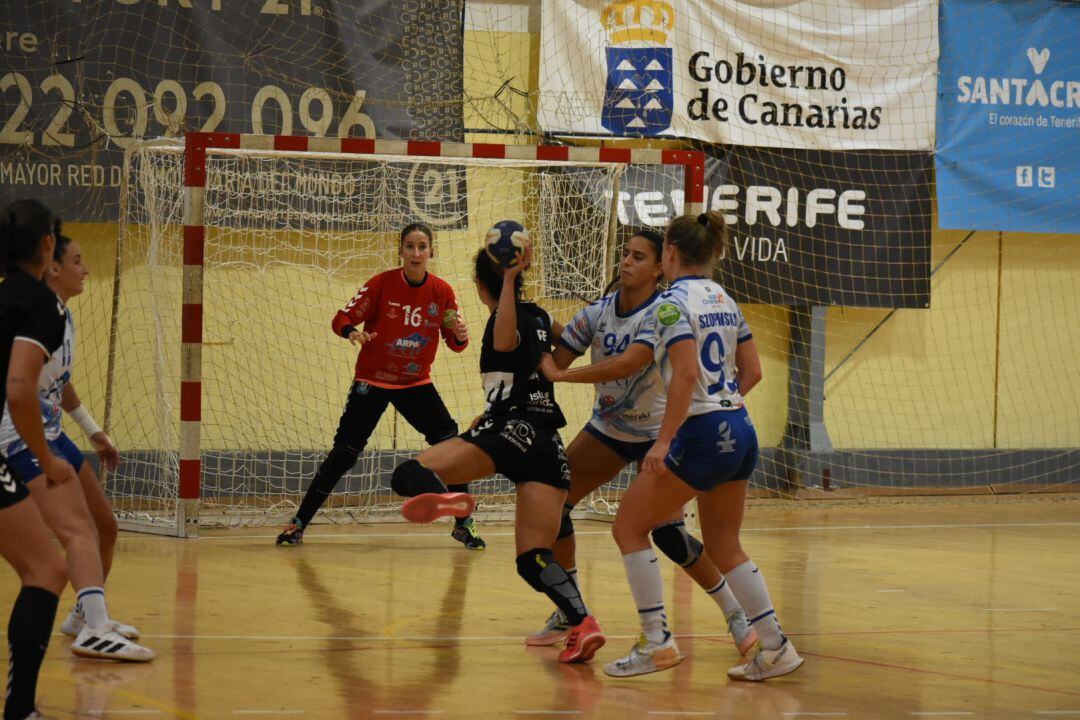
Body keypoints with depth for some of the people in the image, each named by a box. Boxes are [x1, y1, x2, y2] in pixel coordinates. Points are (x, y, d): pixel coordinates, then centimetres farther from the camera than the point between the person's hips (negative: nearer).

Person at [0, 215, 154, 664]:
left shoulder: (64, 316, 14)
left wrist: (94, 430, 31)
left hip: (52, 437, 10)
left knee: (105, 527, 19)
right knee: (80, 532, -25)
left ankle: (86, 616, 35)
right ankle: (94, 631, -39)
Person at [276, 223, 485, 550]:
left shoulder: (442, 292, -6)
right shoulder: (382, 284, -13)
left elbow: (455, 342, 1)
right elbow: (342, 318, -12)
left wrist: (460, 336, -23)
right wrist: (351, 332, -35)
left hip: (416, 383, 2)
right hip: (372, 381, -2)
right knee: (343, 454, -5)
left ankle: (463, 524, 1)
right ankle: (299, 523, 5)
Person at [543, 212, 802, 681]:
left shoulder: (673, 302, -11)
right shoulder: (725, 300, 13)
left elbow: (687, 374, -21)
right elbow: (752, 370, 14)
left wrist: (664, 441, -23)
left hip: (701, 433, -8)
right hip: (741, 433, 8)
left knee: (629, 527, 5)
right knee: (724, 548, 17)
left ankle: (657, 642, 0)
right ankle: (775, 648, 12)